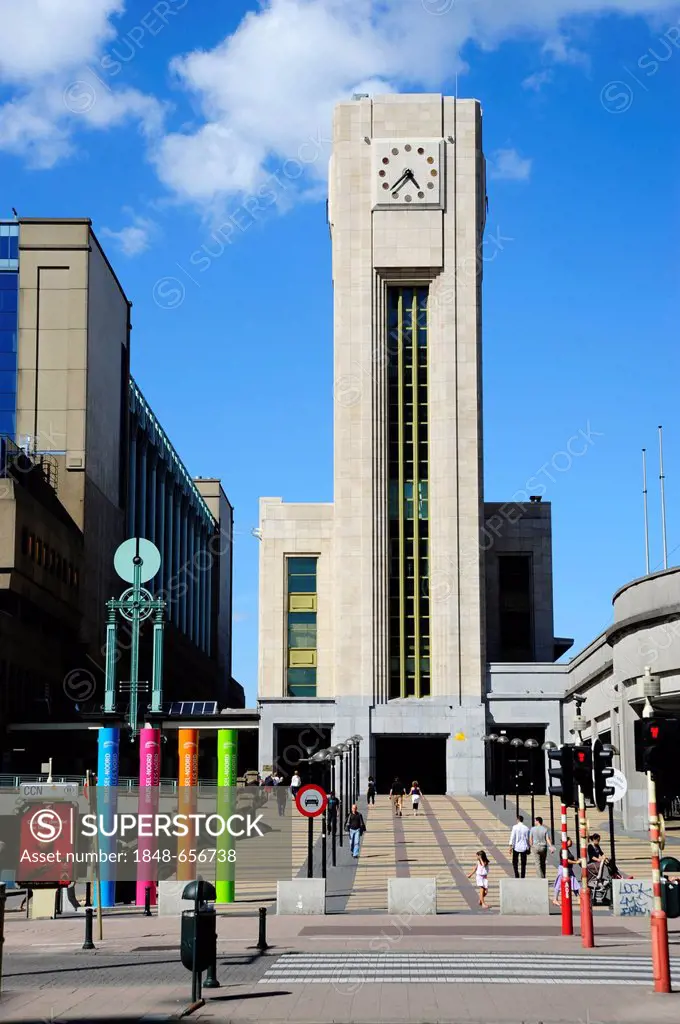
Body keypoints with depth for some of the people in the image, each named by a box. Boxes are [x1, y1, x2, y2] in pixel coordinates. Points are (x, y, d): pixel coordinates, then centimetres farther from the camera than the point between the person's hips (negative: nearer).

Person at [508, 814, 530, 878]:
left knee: (515, 863, 6)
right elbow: (528, 839, 8)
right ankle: (523, 877, 5)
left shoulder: (515, 827, -6)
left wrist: (510, 846, -7)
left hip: (516, 847, -2)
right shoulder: (526, 828, 3)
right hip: (524, 848, 2)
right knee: (523, 863, 7)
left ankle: (517, 876, -8)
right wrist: (528, 848, 16)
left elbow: (512, 837, -9)